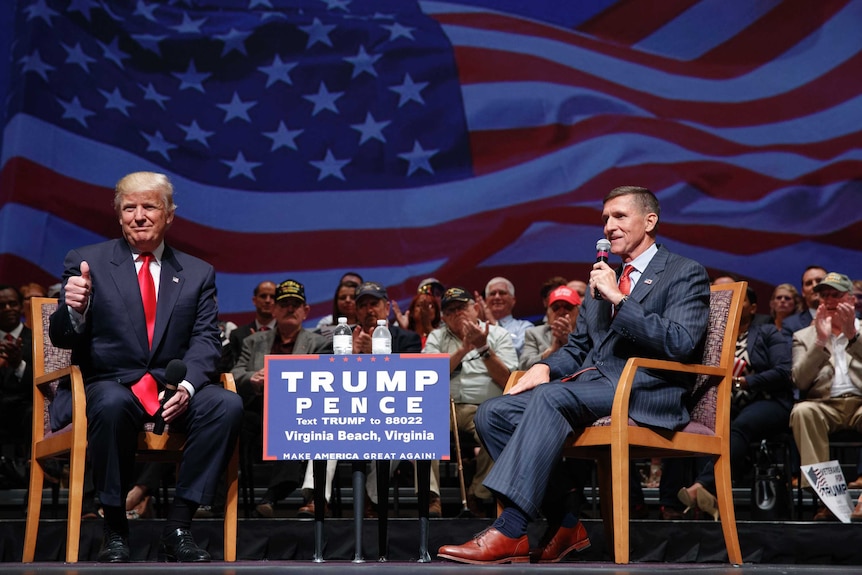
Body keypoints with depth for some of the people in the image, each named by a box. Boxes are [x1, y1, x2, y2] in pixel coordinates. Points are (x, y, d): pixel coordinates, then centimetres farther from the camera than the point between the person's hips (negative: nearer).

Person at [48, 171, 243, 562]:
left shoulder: (198, 273, 13)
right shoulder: (86, 262, 6)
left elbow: (206, 339, 3)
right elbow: (62, 338, 0)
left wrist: (187, 385, -18)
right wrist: (75, 310, -26)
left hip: (174, 388, 2)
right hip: (108, 384, -2)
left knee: (227, 404, -28)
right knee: (112, 404, -37)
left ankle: (177, 528, -19)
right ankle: (114, 530, -20)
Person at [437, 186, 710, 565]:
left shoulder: (685, 274, 4)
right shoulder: (602, 280, 25)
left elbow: (681, 344, -12)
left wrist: (618, 299, -13)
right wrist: (545, 366, 3)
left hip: (645, 392, -8)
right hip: (591, 384, 8)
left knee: (551, 397, -34)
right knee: (493, 413, -11)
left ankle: (509, 533, -37)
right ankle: (564, 524, -9)